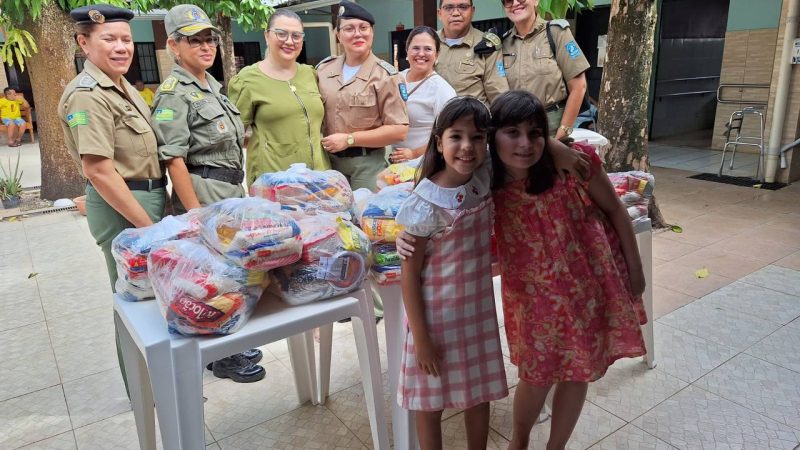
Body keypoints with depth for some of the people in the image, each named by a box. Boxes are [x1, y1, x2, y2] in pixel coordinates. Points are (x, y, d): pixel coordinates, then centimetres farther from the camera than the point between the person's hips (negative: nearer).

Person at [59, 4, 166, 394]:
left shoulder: (122, 87, 12)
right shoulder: (87, 95, -17)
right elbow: (98, 171, -23)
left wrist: (158, 206, 15)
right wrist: (145, 224, -20)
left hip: (149, 199, 9)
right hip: (122, 207, -9)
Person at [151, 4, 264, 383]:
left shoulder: (211, 86, 14)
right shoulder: (174, 93, -12)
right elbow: (174, 160, -17)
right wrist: (195, 212, -20)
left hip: (230, 191, 9)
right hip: (203, 193, -9)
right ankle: (222, 360, 16)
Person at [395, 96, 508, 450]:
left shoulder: (485, 178, -8)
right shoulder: (425, 204, -23)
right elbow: (409, 275, -16)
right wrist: (420, 336, -13)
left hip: (479, 309, 5)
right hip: (437, 315, -5)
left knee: (480, 394, 21)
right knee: (431, 403, 14)